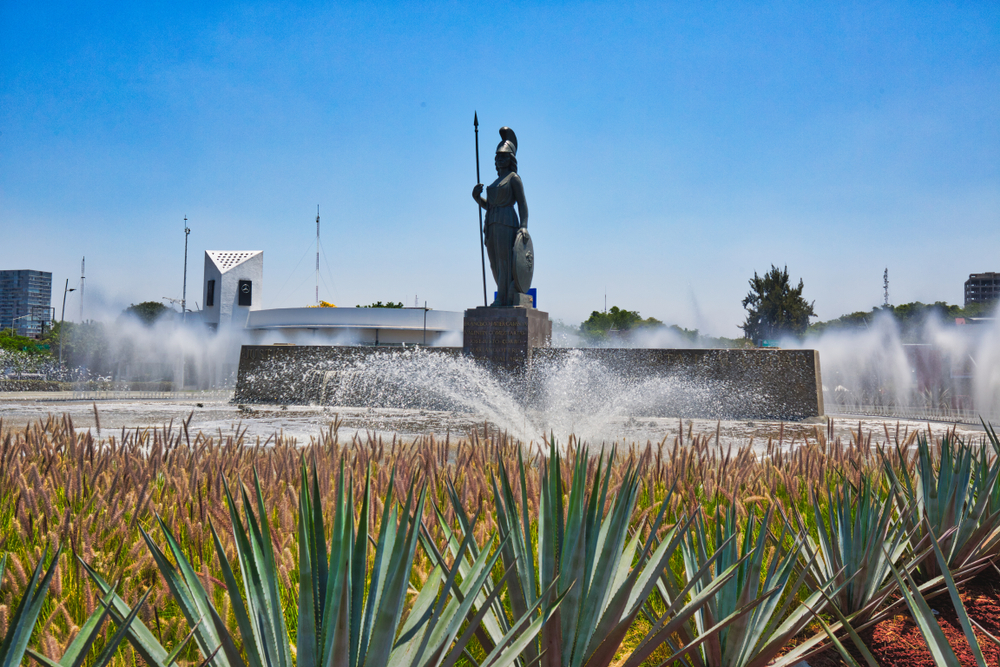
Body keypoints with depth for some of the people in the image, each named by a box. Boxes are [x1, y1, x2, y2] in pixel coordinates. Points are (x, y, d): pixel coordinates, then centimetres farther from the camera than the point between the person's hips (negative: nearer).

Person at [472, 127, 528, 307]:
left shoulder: (514, 178, -1)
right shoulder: (496, 182, 23)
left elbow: (522, 204, -7)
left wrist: (523, 226, -18)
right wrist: (477, 196, 5)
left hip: (506, 224, -8)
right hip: (492, 225, 8)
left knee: (506, 262, -10)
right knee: (496, 265, 8)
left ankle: (506, 299, -9)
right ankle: (503, 298, 15)